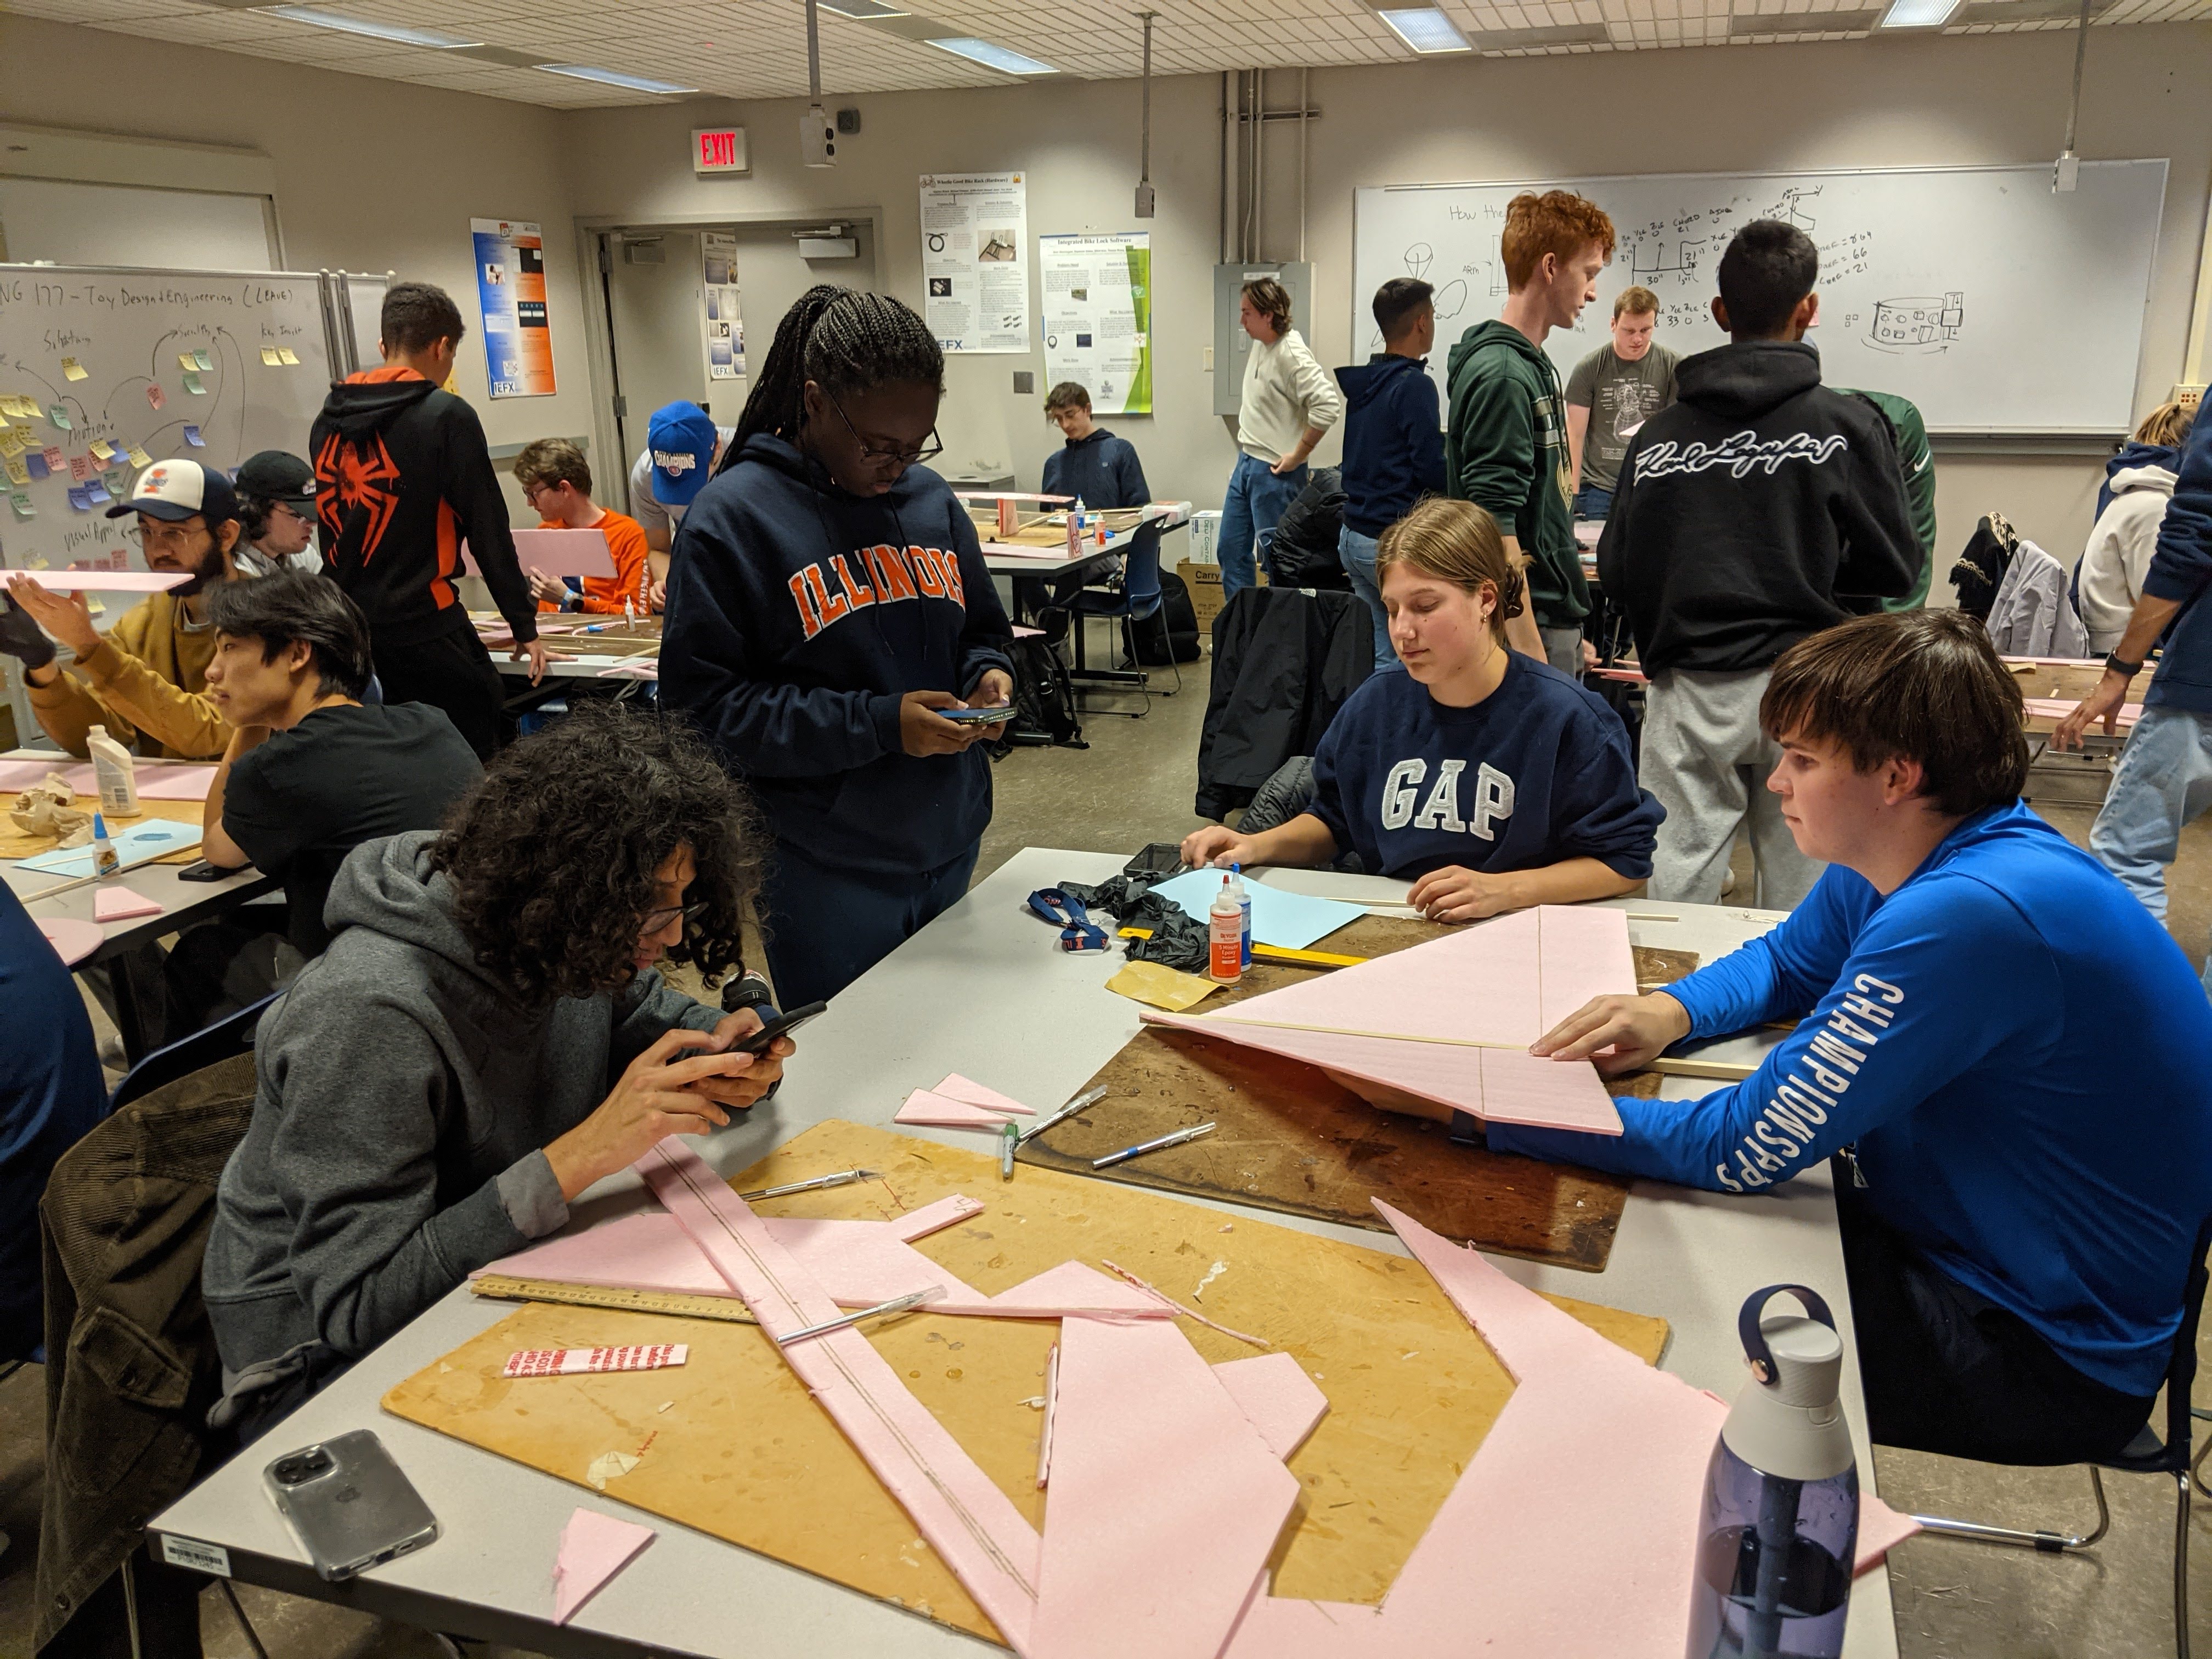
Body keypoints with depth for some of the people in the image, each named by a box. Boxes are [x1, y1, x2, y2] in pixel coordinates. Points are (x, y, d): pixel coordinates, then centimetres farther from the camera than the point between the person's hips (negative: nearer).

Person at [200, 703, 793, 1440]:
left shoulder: (564, 942, -10)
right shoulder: (369, 1015, -30)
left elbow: (644, 1007, 13)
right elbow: (359, 1304, -29)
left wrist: (719, 1046, -12)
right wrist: (580, 1154, -35)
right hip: (328, 1360, -6)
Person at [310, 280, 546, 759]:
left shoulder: (328, 421, 9)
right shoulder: (447, 416, -9)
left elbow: (329, 526, 17)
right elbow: (488, 529, -8)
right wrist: (524, 624, 0)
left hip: (347, 628, 7)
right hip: (425, 626, -7)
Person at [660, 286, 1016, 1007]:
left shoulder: (931, 500, 6)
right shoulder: (732, 518, -11)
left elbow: (982, 630, 19)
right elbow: (707, 705, -15)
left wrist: (986, 674, -6)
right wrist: (879, 725, -21)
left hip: (950, 848, 6)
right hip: (827, 875, -5)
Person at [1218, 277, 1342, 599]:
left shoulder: (1292, 354, -19)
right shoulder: (1260, 344, 8)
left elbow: (1328, 406, -29)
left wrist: (1297, 456, -21)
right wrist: (1246, 454, 16)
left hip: (1274, 472, -10)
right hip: (1246, 462, 10)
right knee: (1231, 550, 14)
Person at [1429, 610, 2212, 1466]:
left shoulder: (1970, 915, -33)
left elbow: (1746, 1146, -30)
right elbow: (1783, 963, 16)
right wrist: (1668, 1010, -8)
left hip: (2045, 1347, -8)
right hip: (1938, 1222, 8)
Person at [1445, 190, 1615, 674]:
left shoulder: (1535, 366, 15)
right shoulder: (1502, 375, -17)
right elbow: (1494, 527, -23)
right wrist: (1532, 655, -25)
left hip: (1552, 623, 10)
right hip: (1526, 631, -10)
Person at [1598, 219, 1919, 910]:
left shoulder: (1658, 435, 0)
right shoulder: (1848, 424, -4)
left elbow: (1618, 574, 0)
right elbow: (1892, 568, -1)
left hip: (1688, 691, 1)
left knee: (1675, 891, 7)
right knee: (1801, 899, 10)